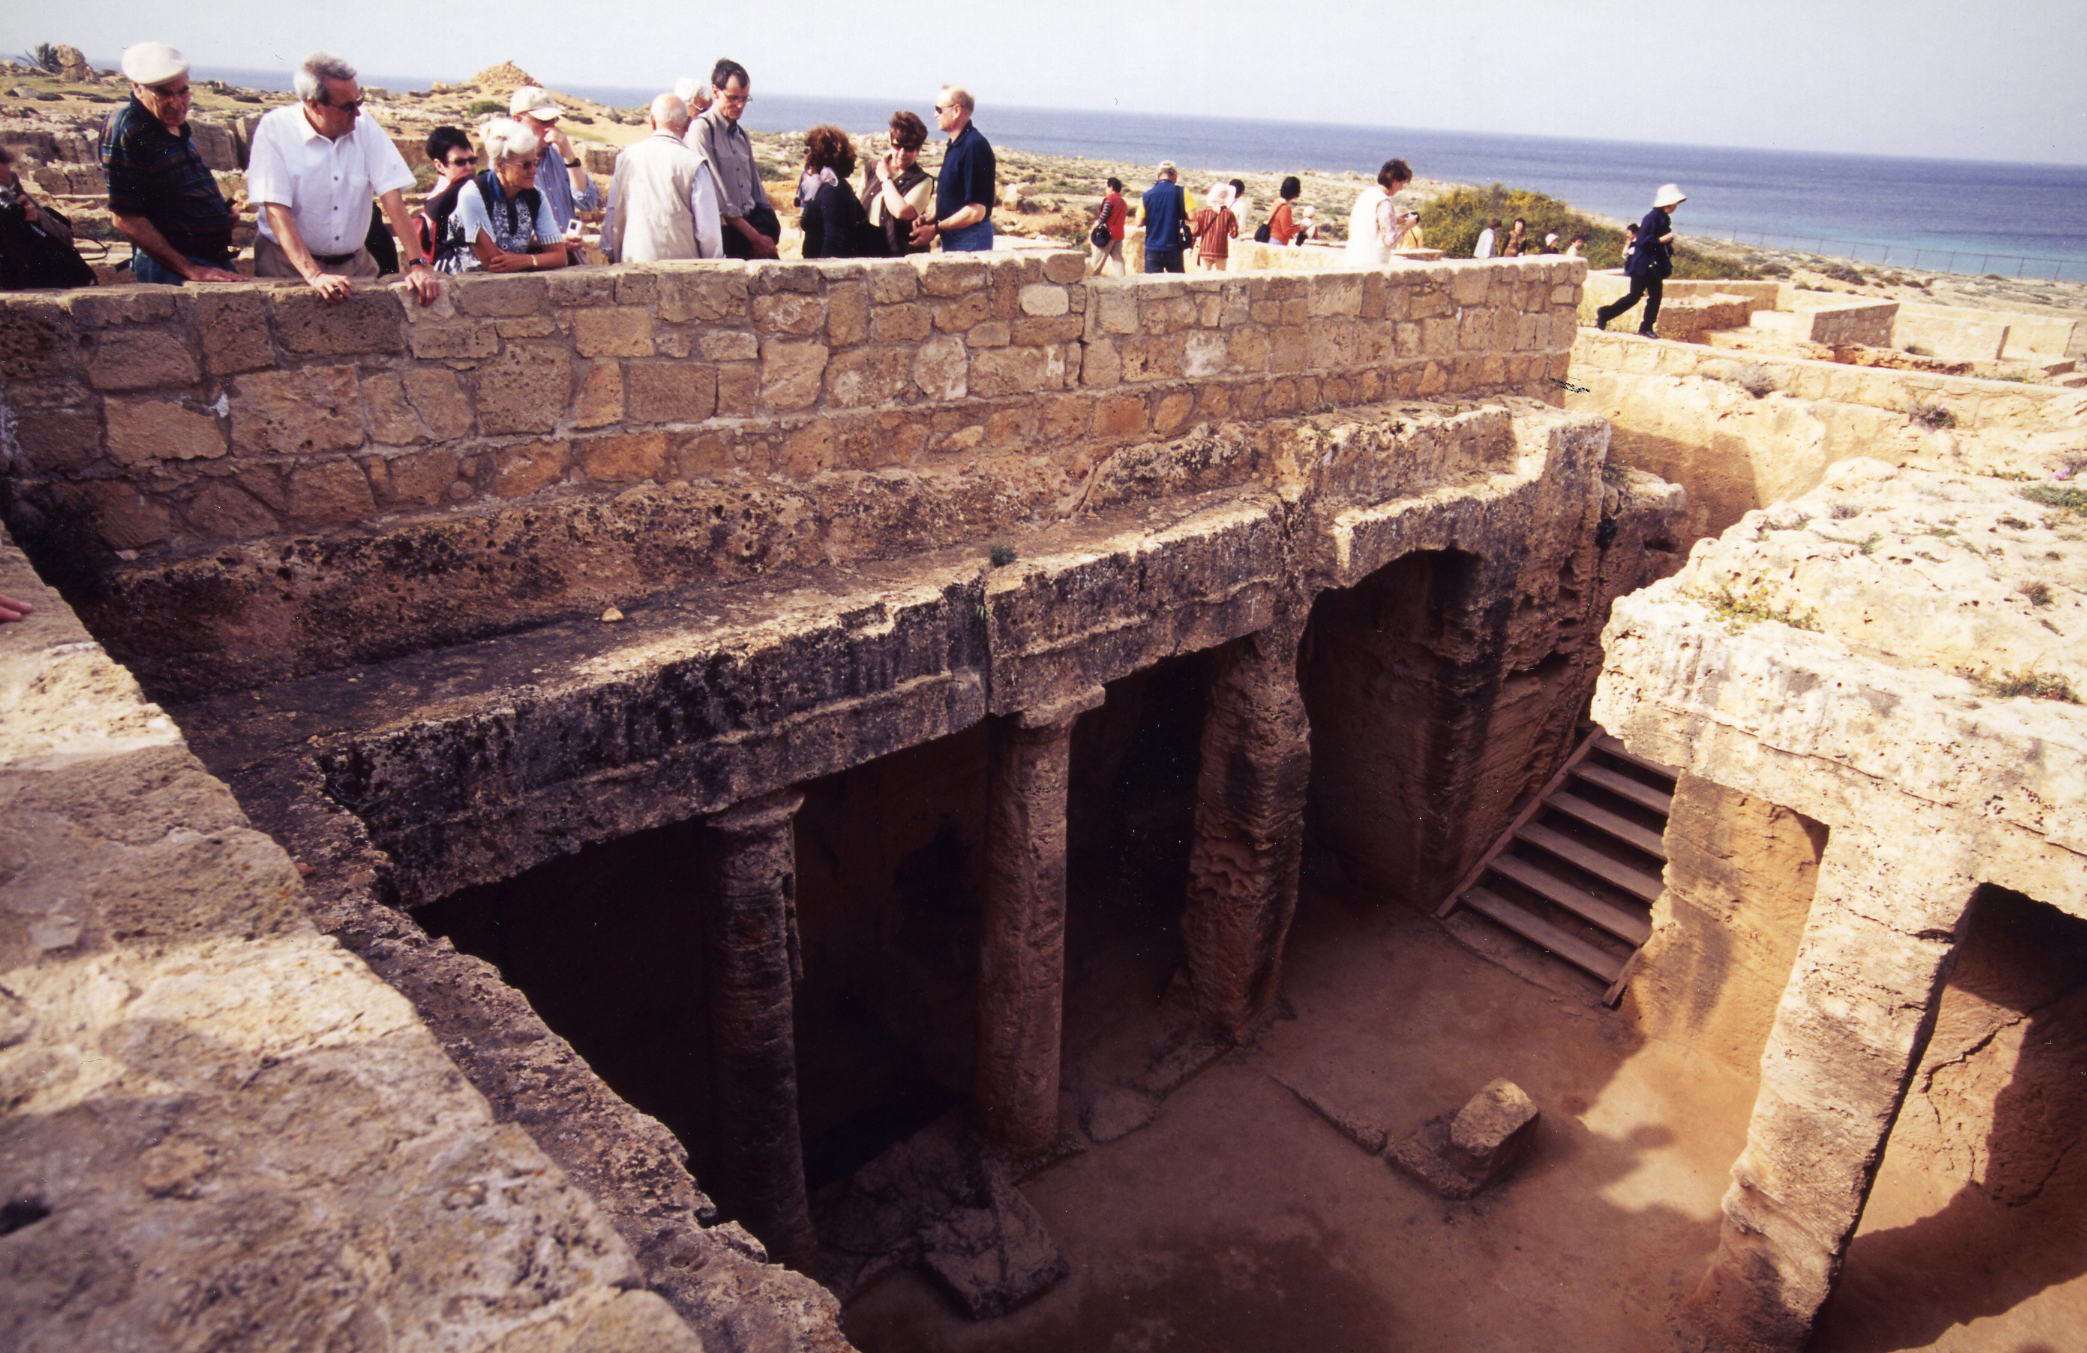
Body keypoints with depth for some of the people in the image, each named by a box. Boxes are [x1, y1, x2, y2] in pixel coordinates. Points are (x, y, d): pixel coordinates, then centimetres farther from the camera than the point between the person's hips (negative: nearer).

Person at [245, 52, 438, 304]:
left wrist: (418, 264, -16)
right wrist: (313, 275, -27)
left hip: (355, 264, 3)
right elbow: (277, 210, -15)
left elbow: (391, 195, -4)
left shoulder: (365, 126, 1)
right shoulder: (275, 130, -8)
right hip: (288, 264, -3)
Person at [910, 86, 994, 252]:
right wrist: (931, 219, 3)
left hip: (970, 240, -10)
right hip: (952, 238, 10)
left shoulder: (974, 146, -18)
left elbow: (976, 211, -22)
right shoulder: (955, 144, 13)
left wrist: (936, 228, -17)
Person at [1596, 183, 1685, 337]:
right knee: (1634, 296, -6)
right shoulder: (1651, 218, -15)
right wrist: (1661, 240, -23)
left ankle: (1647, 328, 8)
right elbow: (1642, 241, -21)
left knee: (1655, 296, 4)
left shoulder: (1664, 219, 12)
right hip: (1644, 265, -9)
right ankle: (1604, 314, 5)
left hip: (1656, 266, 9)